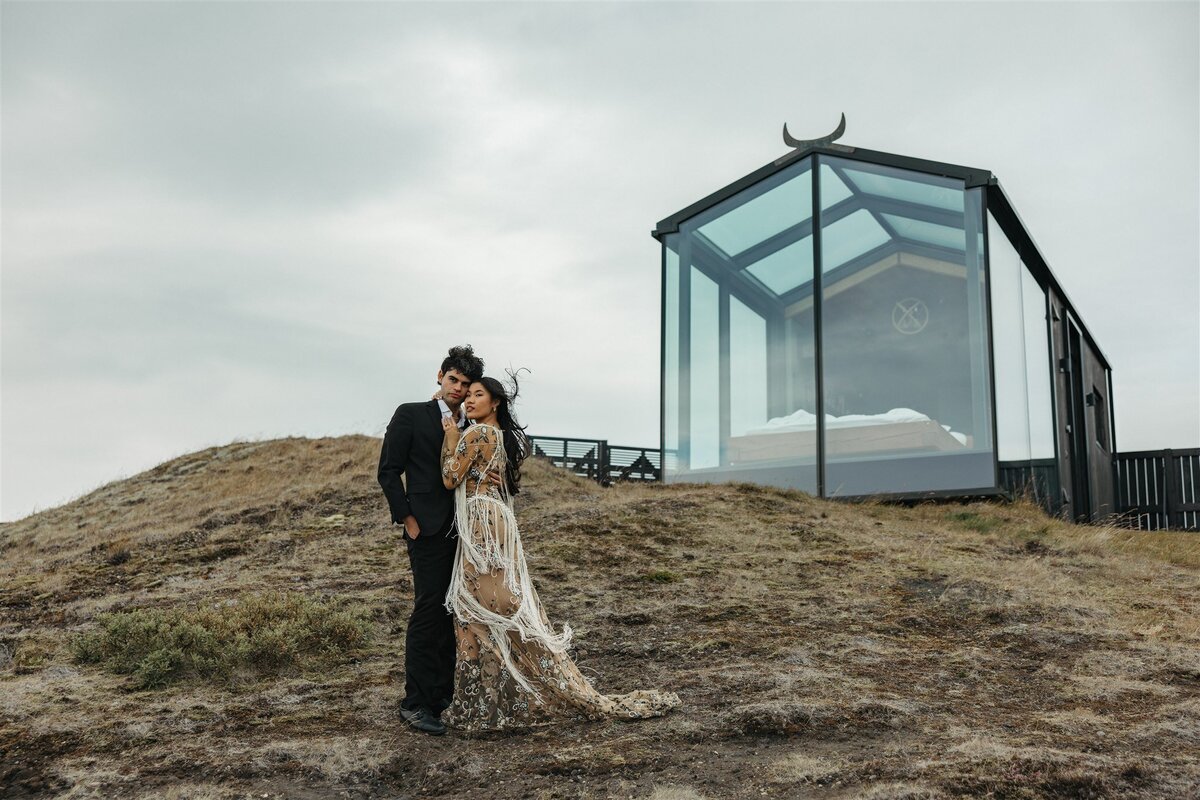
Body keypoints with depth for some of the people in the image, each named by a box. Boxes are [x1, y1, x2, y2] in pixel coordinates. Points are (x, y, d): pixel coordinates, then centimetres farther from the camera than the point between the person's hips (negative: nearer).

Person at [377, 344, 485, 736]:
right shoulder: (411, 415, 1)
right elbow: (388, 471, -2)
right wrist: (407, 519, -7)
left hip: (465, 531, 5)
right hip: (429, 529, -5)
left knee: (454, 614, 9)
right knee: (429, 610, -8)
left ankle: (443, 695, 19)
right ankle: (415, 702, 0)